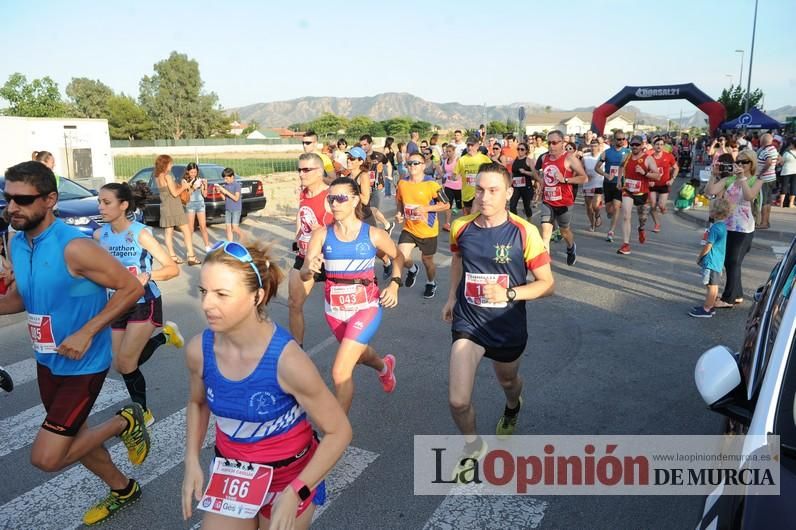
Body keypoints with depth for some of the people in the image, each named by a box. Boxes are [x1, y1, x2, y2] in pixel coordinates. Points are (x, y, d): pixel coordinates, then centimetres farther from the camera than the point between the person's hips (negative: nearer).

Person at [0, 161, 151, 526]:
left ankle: (125, 422, 16)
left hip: (83, 366, -8)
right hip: (47, 363, 8)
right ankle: (122, 489, 45)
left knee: (46, 458, -6)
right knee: (72, 438, 22)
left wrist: (87, 332, -25)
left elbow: (131, 288, -22)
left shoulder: (74, 247, -25)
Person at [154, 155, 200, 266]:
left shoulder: (157, 177, 10)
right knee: (186, 231, -2)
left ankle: (172, 257, 10)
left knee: (168, 232, 7)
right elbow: (175, 193, -15)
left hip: (165, 207, 8)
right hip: (174, 207, -8)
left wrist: (179, 186, 10)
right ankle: (191, 257, -5)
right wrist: (184, 187, -1)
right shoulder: (167, 176, -14)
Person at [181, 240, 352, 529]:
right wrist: (192, 461, -5)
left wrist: (295, 493, -23)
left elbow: (338, 432, -19)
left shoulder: (287, 360, -30)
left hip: (289, 477, -3)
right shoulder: (198, 350, -16)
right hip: (230, 474, 4)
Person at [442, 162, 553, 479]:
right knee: (458, 401, -10)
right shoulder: (461, 228, -9)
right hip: (467, 324, 1)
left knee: (507, 381, 26)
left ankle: (512, 408, 66)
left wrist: (509, 293, -28)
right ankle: (473, 446, 24)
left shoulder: (524, 233, -18)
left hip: (508, 328, -1)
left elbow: (547, 284, -13)